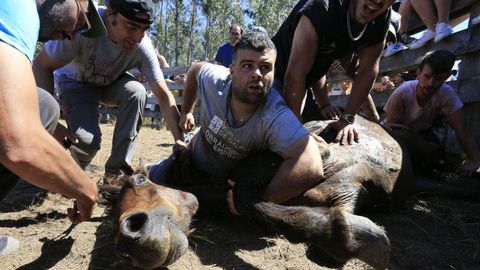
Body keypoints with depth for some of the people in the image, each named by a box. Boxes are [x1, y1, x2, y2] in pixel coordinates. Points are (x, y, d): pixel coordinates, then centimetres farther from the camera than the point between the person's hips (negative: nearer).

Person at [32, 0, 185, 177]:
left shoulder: (143, 46, -28)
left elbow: (163, 96, -24)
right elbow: (41, 66, -26)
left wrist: (179, 139, -34)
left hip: (112, 82, 2)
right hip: (75, 81, -2)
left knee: (136, 92, -30)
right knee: (87, 139, -25)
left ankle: (117, 170, -17)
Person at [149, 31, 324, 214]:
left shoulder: (276, 117, -42)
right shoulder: (214, 79, -27)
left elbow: (311, 167, -56)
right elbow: (196, 69, 0)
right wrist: (186, 112, 5)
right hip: (194, 157, 3)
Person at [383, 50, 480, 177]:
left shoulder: (447, 94, -25)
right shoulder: (402, 93, -32)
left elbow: (461, 129, -23)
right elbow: (390, 125, -24)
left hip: (422, 133, 3)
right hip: (400, 132, -3)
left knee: (434, 151, -26)